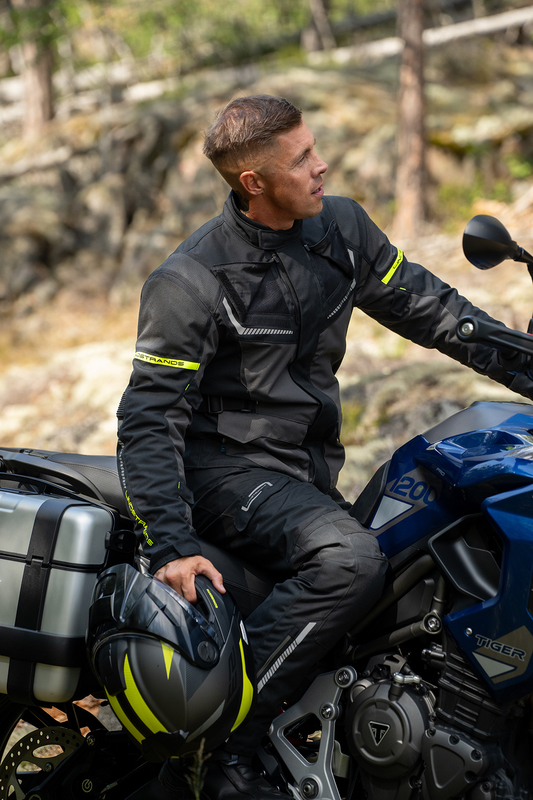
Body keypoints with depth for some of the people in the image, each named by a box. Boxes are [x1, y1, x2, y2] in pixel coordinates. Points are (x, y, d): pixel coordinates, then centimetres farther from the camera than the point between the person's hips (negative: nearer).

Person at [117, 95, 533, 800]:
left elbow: (422, 303, 13)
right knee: (352, 561, -33)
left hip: (310, 468, 8)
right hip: (228, 469, -8)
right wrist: (172, 544, -30)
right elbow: (149, 419, -18)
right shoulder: (190, 283, -17)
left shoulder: (341, 228, 2)